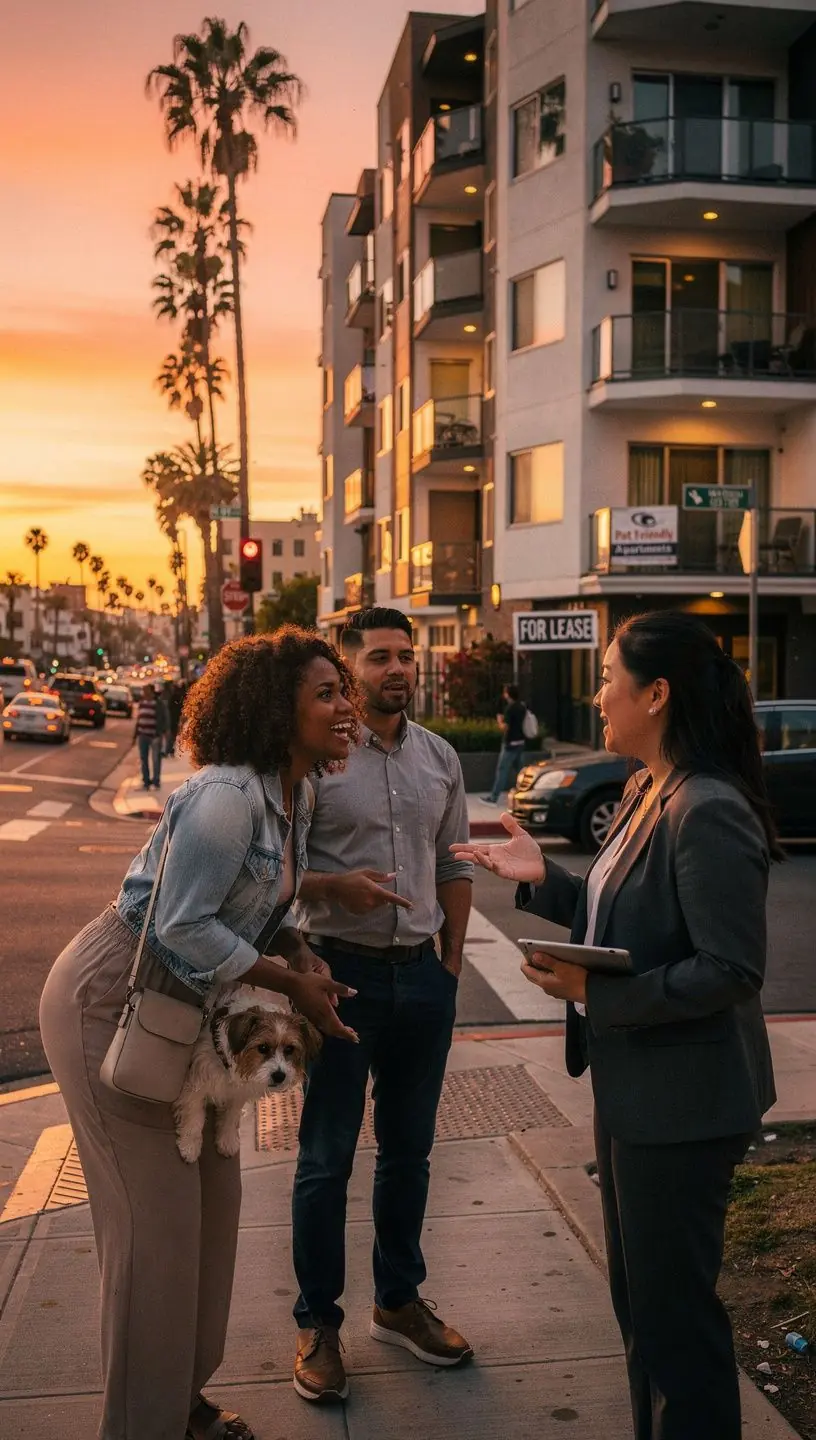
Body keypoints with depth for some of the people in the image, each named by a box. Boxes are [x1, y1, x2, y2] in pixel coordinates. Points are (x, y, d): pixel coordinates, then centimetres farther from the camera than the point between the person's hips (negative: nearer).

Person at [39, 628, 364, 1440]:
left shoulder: (294, 793, 2)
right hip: (109, 1005, -9)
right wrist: (292, 984, -20)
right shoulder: (226, 796, -26)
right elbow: (184, 928, -27)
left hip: (178, 1007, 9)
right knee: (154, 1217, 0)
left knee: (212, 1197, 15)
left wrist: (302, 955, -6)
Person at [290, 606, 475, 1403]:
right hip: (342, 970, -5)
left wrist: (450, 964, 10)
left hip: (422, 973, 5)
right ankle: (317, 1323, 21)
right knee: (327, 1156, 6)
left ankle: (399, 1302, 34)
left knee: (409, 1150, 16)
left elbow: (455, 866, 12)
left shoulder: (440, 757, 7)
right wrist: (337, 885, -24)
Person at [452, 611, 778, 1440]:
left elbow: (731, 971, -25)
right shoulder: (646, 793, 6)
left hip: (680, 1101, -10)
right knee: (637, 1293, 22)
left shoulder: (709, 812, -24)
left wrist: (595, 994, -25)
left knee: (672, 1306, 7)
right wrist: (542, 881, 4)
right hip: (633, 1086, 10)